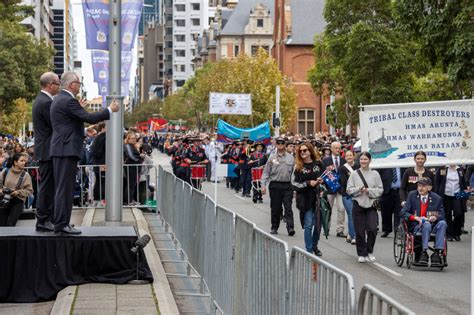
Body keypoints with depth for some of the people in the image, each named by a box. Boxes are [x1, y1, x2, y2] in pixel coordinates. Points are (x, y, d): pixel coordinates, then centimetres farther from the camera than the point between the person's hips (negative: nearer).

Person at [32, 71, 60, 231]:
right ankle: (43, 221, -2)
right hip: (48, 151, -11)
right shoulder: (46, 102, -18)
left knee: (48, 186, 14)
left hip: (45, 150, 11)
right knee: (47, 186, -6)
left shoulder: (41, 100, 15)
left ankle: (49, 219, 20)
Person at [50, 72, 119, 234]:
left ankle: (59, 221, 18)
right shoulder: (68, 101, -15)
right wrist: (110, 110, -9)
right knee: (65, 187, -9)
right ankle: (62, 224, -8)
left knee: (62, 187, 14)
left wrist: (78, 108, 34)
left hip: (61, 149, 11)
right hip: (67, 149, -11)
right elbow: (89, 118, -19)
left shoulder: (59, 99, 16)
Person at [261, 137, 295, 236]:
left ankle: (290, 228, -15)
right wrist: (263, 185, -3)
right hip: (275, 185, 0)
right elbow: (266, 173, 6)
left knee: (288, 207, -9)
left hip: (287, 185, 0)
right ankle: (274, 228, 17)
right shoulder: (272, 158, 5)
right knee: (275, 208, 6)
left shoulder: (290, 157, 9)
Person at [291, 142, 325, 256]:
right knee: (308, 224, -4)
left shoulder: (318, 164, 5)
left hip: (318, 198, 2)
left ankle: (314, 246, 29)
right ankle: (309, 250, 5)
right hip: (305, 199, -2)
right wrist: (308, 183, -14)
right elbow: (294, 184, -4)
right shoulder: (298, 166, 0)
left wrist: (321, 181, -7)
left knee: (318, 223, 9)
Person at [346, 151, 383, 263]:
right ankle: (362, 254, 13)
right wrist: (359, 190, -15)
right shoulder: (354, 174, 4)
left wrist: (369, 191, -12)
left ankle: (370, 251, 11)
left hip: (371, 205, 0)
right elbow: (349, 189, 1)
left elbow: (380, 190, 2)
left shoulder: (375, 174, 4)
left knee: (372, 229, -10)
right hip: (358, 205, 0)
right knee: (360, 231, 1)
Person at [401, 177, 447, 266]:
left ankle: (437, 253, -33)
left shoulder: (436, 198, 9)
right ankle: (424, 253, -38)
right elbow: (403, 212, 2)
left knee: (442, 223, -29)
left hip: (432, 226, 2)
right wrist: (416, 218, -16)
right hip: (416, 227, -2)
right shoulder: (412, 195, 8)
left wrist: (435, 217, -16)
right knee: (426, 224, -35)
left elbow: (441, 215, 8)